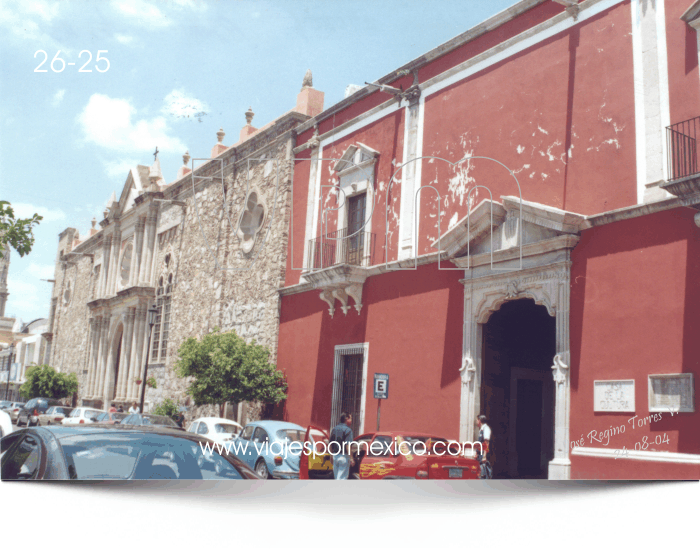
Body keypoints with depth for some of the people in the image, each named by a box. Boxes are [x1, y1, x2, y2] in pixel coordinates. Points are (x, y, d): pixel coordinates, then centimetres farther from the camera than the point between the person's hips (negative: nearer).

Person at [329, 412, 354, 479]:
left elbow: (330, 444, 14)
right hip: (344, 456, -7)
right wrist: (351, 458, -18)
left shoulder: (334, 429, 11)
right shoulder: (348, 430, -12)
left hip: (335, 456, 7)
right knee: (342, 477, -4)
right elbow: (348, 445, -19)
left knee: (336, 477, 15)